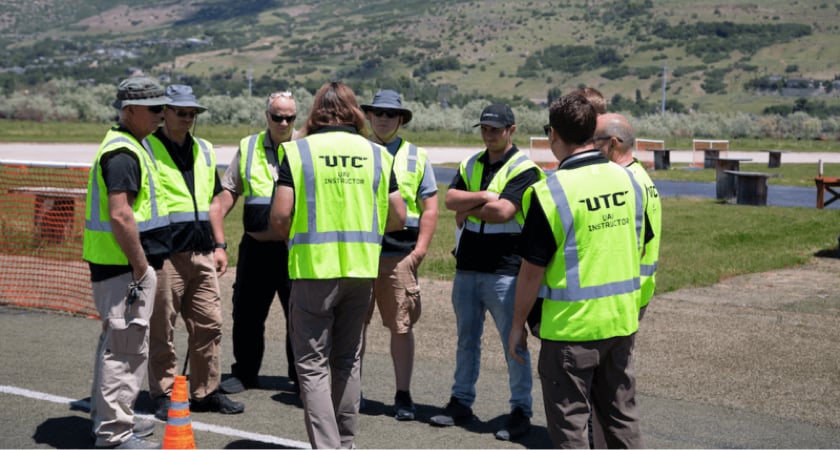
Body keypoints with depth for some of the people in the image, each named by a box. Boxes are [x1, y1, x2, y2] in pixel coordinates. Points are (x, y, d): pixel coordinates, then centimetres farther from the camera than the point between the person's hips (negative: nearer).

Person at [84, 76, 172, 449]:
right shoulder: (123, 153, -17)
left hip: (126, 265, 11)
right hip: (125, 268, -11)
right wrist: (142, 267, -19)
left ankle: (110, 418, 32)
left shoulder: (127, 147, 16)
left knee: (116, 342, 19)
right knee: (126, 346, -5)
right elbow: (120, 215, -25)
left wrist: (150, 263, 20)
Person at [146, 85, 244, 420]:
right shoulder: (147, 149, -4)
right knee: (162, 329, 2)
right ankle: (164, 396, 13)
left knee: (209, 324, 9)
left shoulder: (205, 150, 16)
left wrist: (218, 244, 17)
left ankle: (205, 392, 20)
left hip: (201, 254, 6)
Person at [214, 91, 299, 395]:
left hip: (295, 248, -2)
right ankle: (244, 373, 23)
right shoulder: (247, 148, 11)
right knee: (247, 315, 8)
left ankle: (301, 377, 15)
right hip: (255, 247, 3)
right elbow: (228, 193, 13)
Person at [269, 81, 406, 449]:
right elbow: (398, 218, 6)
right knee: (347, 361, 18)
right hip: (361, 268, 4)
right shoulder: (376, 154, 6)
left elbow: (280, 216, -10)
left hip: (314, 267, -4)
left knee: (312, 364, 3)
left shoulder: (299, 151, -4)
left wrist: (295, 236, 10)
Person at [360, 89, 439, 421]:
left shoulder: (416, 157, 10)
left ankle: (403, 395, 9)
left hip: (399, 254, -1)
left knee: (401, 327, 0)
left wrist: (421, 247, -4)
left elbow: (429, 206, 6)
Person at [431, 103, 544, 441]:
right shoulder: (471, 165, 13)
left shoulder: (524, 169, -7)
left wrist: (467, 209, -5)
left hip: (504, 271, -6)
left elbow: (504, 211, -19)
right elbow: (451, 199, -2)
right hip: (467, 268, 6)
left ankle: (521, 410, 10)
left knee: (514, 343, 0)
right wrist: (483, 197, -16)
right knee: (467, 339, 15)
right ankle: (461, 401, 26)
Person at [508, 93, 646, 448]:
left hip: (571, 326, -6)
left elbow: (532, 270, -14)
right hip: (622, 320, 6)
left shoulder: (551, 191, -17)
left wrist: (518, 325, -3)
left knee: (569, 421, 7)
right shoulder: (627, 180, 2)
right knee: (621, 413, 19)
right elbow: (638, 249, 12)